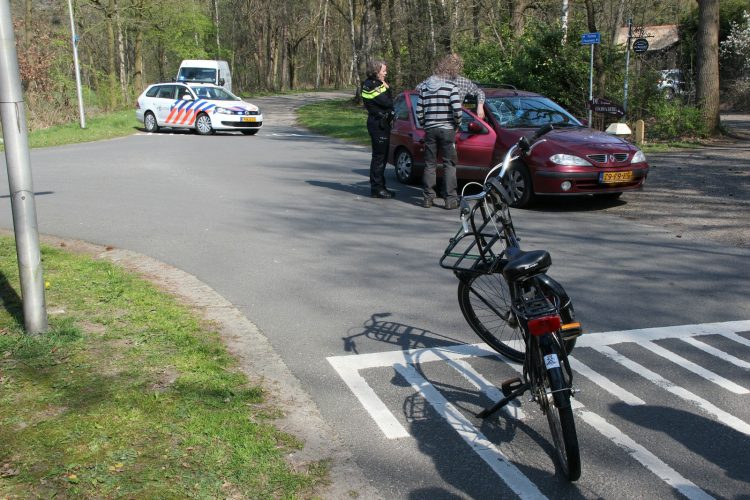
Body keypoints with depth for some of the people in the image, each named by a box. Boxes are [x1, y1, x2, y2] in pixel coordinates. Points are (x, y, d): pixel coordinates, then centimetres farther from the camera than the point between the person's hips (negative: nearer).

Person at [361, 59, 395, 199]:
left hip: (383, 123, 10)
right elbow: (387, 102, -19)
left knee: (382, 156, 14)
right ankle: (376, 189, -1)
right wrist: (387, 88, -6)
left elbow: (389, 102, 14)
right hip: (377, 123, -10)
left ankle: (380, 186, 22)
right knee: (379, 156, -6)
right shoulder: (370, 86, -16)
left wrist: (386, 88, -1)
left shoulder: (376, 84, 15)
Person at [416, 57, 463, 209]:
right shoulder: (451, 87, -8)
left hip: (430, 130, 4)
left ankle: (427, 198, 12)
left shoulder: (424, 86, 7)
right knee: (449, 164, 3)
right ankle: (450, 199, 1)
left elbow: (419, 111, 6)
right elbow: (457, 110, -14)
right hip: (447, 130, -4)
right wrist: (457, 124, 3)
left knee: (430, 164, 10)